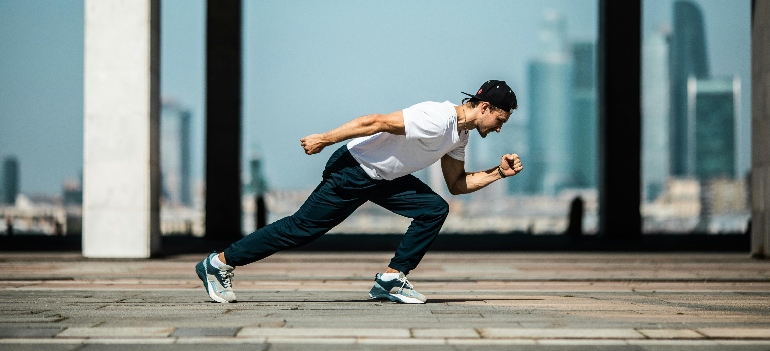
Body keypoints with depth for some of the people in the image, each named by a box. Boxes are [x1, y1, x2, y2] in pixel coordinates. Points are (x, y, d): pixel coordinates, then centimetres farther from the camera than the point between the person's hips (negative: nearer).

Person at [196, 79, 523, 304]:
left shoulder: (459, 135, 5)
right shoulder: (437, 119, -27)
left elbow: (457, 184, 14)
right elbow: (376, 122, -27)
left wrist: (498, 172, 2)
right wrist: (324, 139, -24)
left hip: (383, 178, 9)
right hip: (353, 170, -9)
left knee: (435, 209, -4)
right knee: (302, 227, -5)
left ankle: (390, 279, -1)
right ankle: (220, 262, 5)